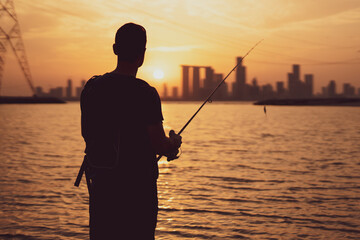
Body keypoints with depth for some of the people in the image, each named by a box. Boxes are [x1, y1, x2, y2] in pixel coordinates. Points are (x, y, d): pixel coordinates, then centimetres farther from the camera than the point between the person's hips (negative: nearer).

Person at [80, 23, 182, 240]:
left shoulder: (92, 87, 1)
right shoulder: (145, 94, -16)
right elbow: (160, 147, -14)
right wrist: (175, 142, 9)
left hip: (100, 186, 5)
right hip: (138, 188, -5)